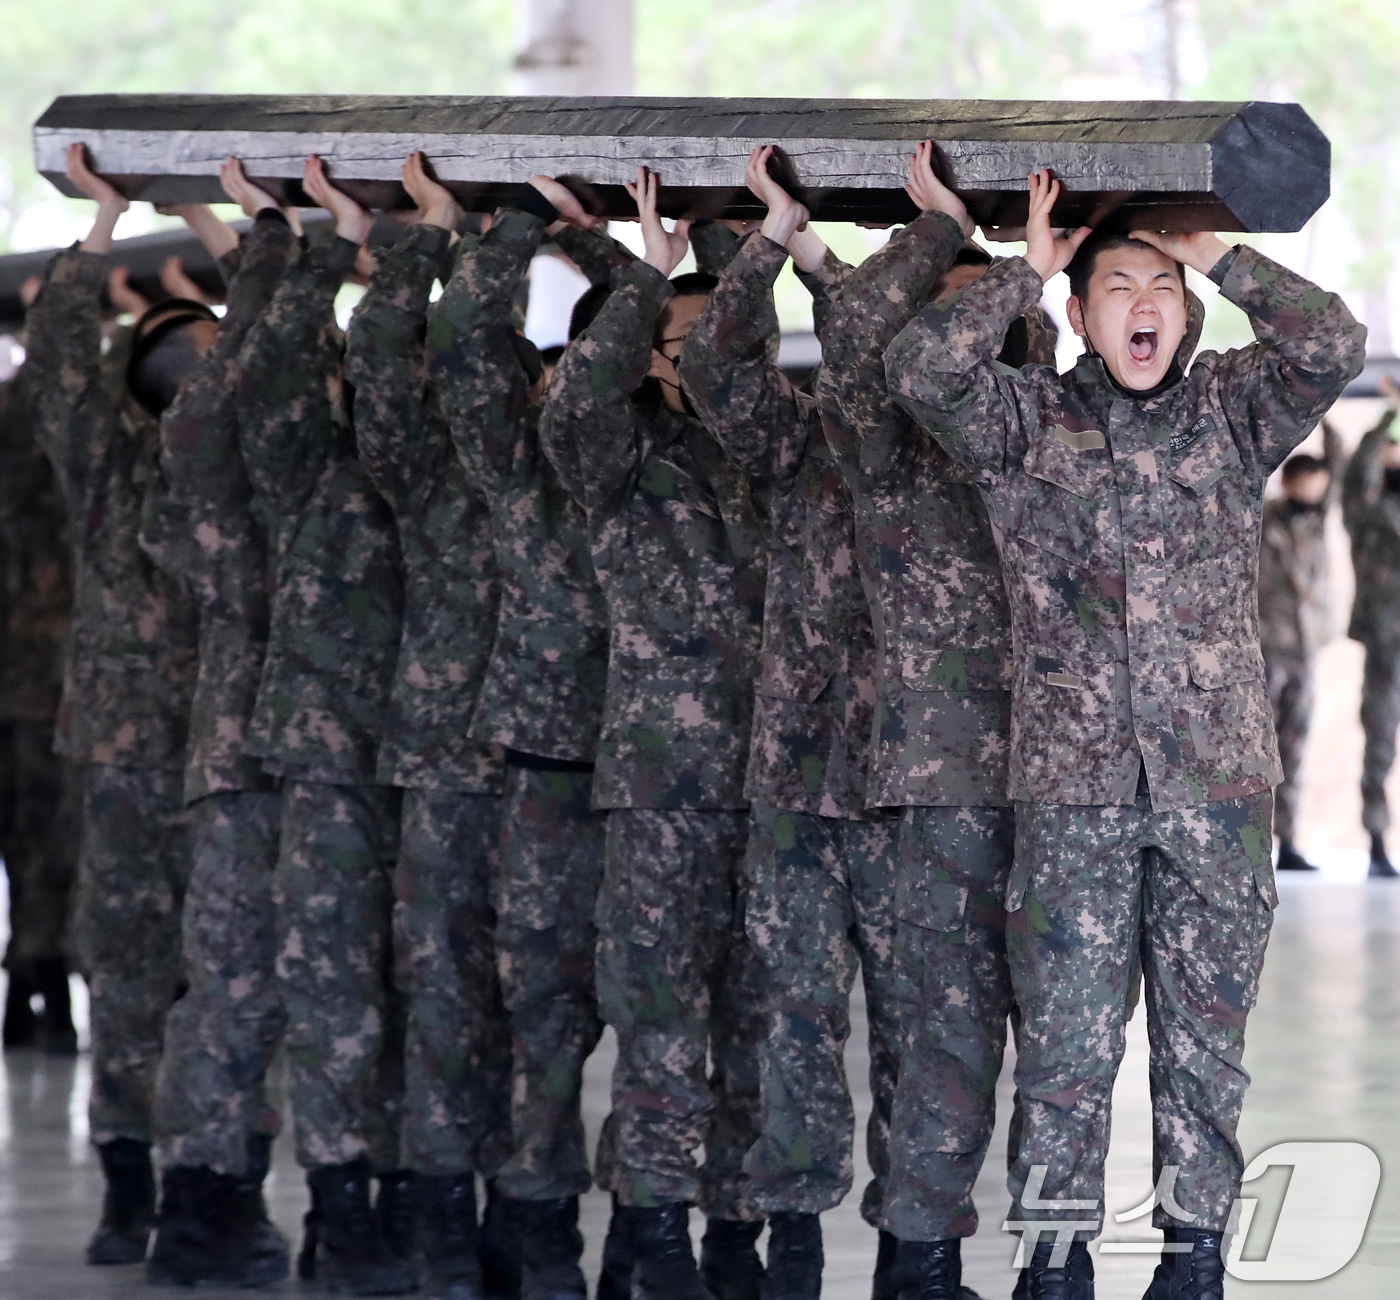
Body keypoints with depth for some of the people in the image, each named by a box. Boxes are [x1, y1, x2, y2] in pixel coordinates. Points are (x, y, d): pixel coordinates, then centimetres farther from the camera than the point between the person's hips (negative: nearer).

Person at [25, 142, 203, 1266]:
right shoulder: (118, 458, 4)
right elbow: (57, 350, -6)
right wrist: (106, 221, -8)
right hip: (135, 753, -2)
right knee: (130, 972, -1)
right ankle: (129, 1189, 5)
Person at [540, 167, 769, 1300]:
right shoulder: (630, 451, 3)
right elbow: (574, 407, -17)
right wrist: (648, 276, -14)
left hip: (773, 767, 4)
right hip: (665, 774, -4)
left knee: (763, 1006, 6)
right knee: (662, 1004, -5)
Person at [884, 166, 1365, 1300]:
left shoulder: (1230, 413, 7)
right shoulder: (1028, 421, 5)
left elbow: (1335, 345, -9)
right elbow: (919, 365, -11)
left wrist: (1216, 255, -3)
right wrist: (1025, 270, -3)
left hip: (1218, 782, 1)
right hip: (1073, 786, -1)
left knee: (1205, 1034, 7)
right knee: (1066, 1036, 2)